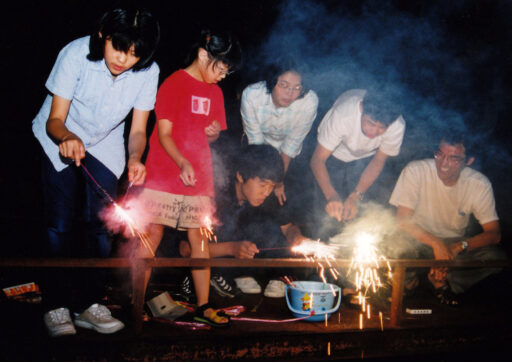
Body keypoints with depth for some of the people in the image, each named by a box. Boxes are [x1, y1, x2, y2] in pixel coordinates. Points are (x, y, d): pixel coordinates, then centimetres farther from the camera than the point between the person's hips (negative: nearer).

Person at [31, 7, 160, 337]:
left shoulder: (148, 72, -20)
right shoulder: (76, 55, -28)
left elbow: (138, 130, -14)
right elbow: (55, 120, -25)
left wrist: (135, 159, -35)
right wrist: (67, 137, -48)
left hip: (105, 145, 3)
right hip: (60, 139, -2)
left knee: (101, 223, -2)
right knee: (60, 224, -8)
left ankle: (92, 305, 9)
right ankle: (56, 306, 3)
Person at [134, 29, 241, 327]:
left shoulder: (214, 92, 13)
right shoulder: (174, 84, -7)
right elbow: (164, 134, -11)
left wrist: (215, 132, -5)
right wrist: (182, 163, -26)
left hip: (199, 179, 6)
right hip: (164, 176, -5)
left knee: (200, 238, 5)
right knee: (152, 237, -3)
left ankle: (203, 306, 12)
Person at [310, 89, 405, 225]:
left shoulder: (397, 126, -36)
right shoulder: (342, 115, -44)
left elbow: (378, 161, -19)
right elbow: (318, 159, -38)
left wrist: (355, 196, -31)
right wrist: (331, 196, -54)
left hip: (364, 157, 2)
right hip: (334, 154, -1)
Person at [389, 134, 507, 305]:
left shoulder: (479, 184, -15)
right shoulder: (415, 171, -21)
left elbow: (494, 233, -14)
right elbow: (402, 220, -24)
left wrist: (459, 246, -31)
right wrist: (436, 243, -36)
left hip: (455, 244, 2)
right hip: (417, 239, -2)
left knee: (496, 257, -22)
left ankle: (441, 279, 3)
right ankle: (408, 279, 3)